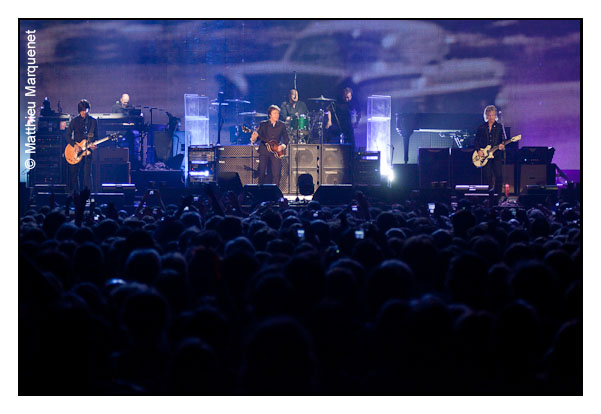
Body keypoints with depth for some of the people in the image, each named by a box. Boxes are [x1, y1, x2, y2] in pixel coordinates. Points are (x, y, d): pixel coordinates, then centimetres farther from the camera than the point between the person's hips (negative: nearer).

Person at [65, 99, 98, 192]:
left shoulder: (93, 121, 6)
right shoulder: (75, 121, 2)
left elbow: (96, 136, 12)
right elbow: (67, 135, 2)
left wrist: (94, 145, -8)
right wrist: (74, 145, -11)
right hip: (76, 150, 0)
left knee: (88, 173, -4)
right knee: (75, 173, 3)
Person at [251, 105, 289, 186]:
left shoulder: (282, 125, 8)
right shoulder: (263, 124, 6)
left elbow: (286, 139, 13)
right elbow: (258, 135, 2)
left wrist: (283, 146, -5)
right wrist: (253, 139, -21)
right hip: (264, 151, 0)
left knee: (276, 175, -11)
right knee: (261, 173, -2)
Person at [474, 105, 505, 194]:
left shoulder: (499, 127, 8)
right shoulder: (481, 127, 9)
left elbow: (503, 140, 7)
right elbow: (476, 141, 11)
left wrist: (502, 145, -15)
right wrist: (479, 150, -3)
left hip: (497, 154, 0)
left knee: (499, 176, -9)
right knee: (488, 177, -1)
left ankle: (498, 194, 0)